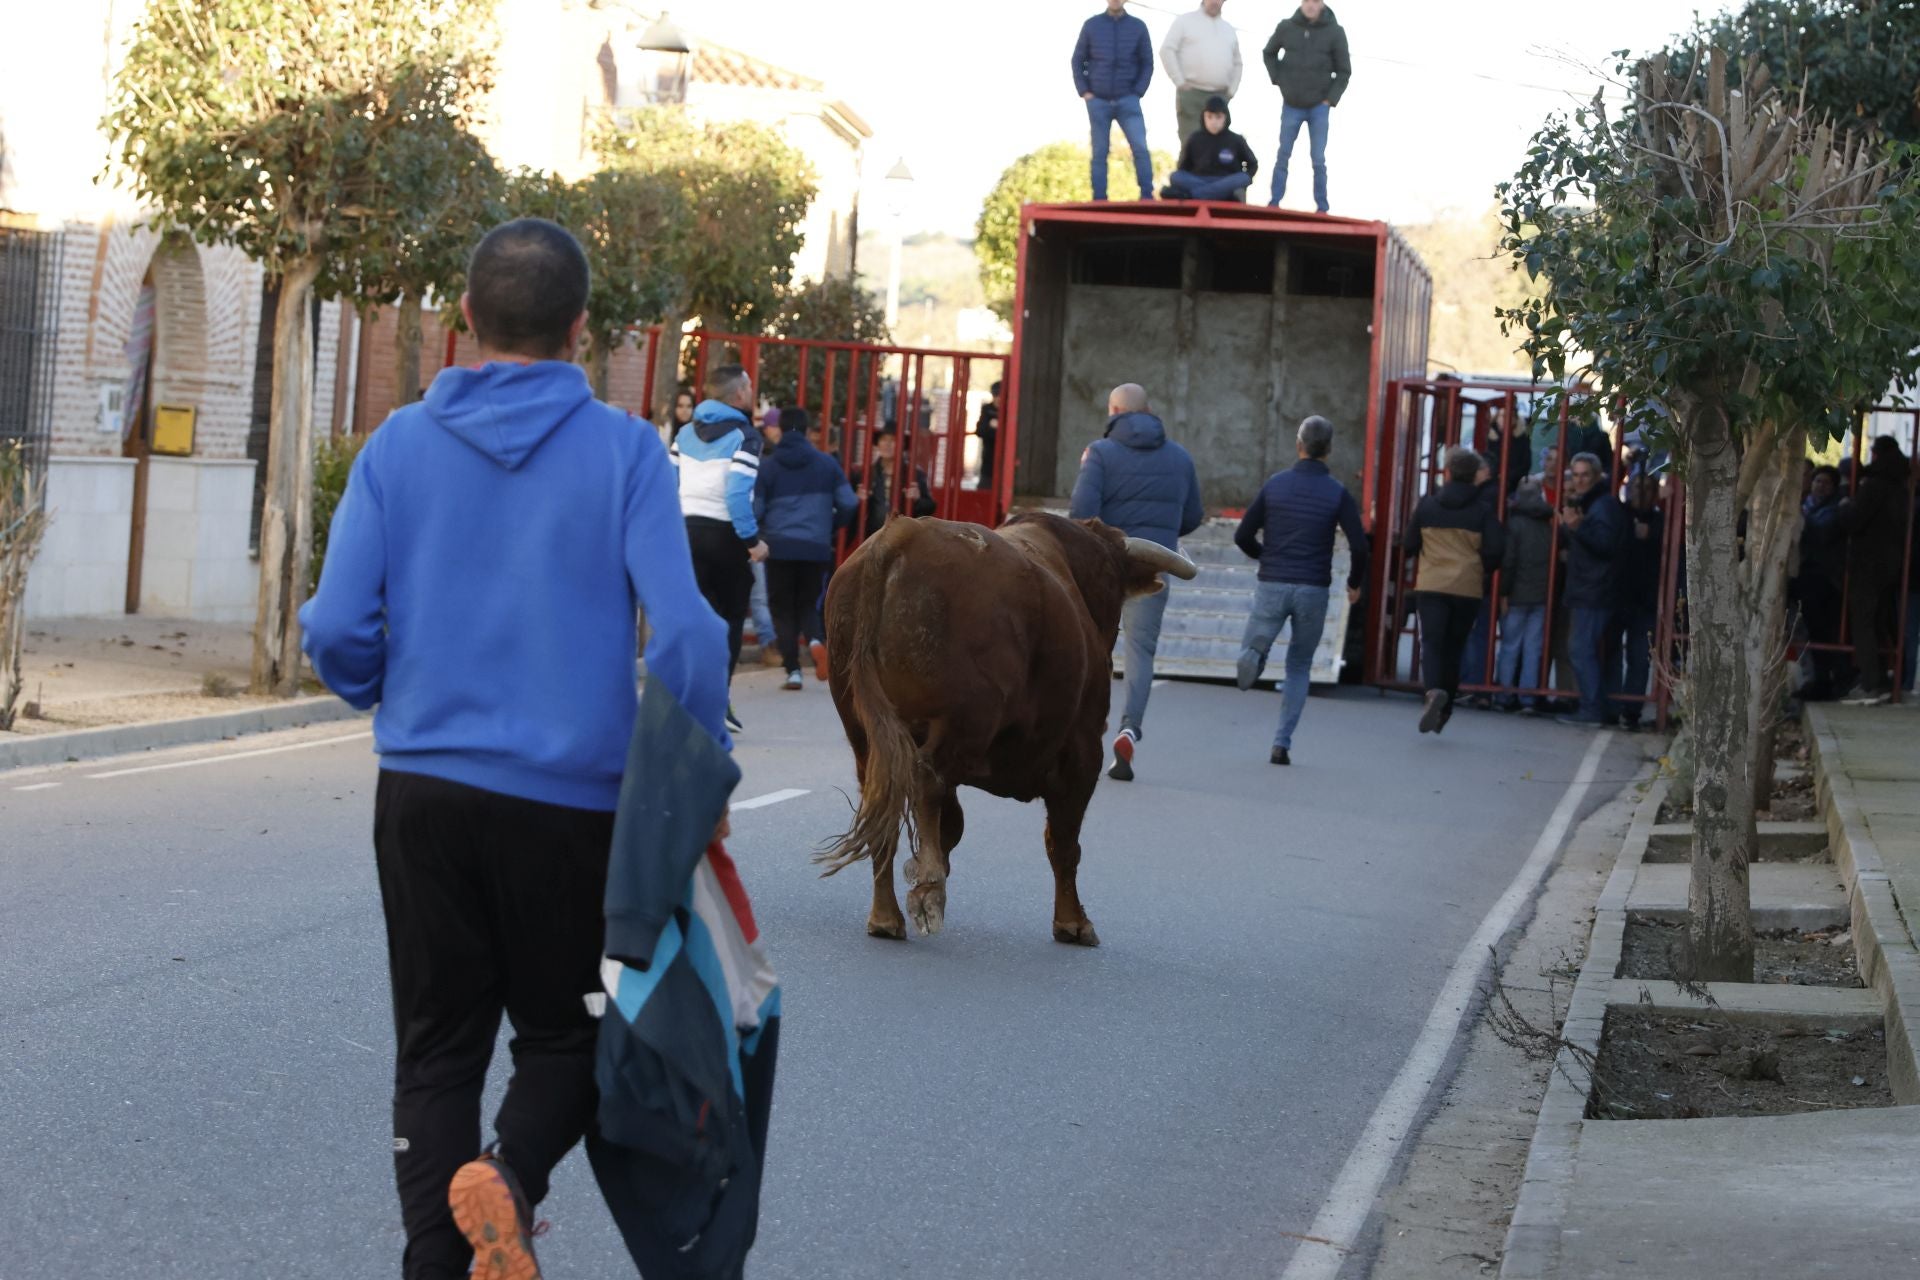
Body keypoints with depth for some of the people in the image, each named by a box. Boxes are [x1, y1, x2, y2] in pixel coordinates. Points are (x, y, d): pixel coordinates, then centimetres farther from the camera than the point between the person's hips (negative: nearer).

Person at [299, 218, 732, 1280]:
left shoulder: (400, 445, -1)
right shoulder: (622, 451, -7)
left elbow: (337, 631, -5)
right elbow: (683, 631, -15)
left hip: (422, 788, 2)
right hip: (570, 797, -2)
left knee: (436, 1049, 13)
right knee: (564, 1032, 14)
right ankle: (512, 1174, -13)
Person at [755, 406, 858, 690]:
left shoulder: (768, 467, 0)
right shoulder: (827, 464, 5)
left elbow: (754, 509, -5)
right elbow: (849, 504, 2)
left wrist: (758, 534, 15)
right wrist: (831, 527, 20)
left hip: (779, 547, -1)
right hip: (816, 547, 1)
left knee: (783, 609, 8)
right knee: (808, 605, 16)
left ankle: (793, 670, -2)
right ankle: (816, 640, -16)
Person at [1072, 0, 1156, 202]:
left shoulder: (1138, 27, 4)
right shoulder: (1091, 25, 4)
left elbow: (1147, 63, 6)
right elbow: (1077, 61, 8)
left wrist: (1138, 92, -4)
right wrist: (1084, 91, -2)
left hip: (1127, 100, -1)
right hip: (1098, 101, 1)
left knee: (1140, 147, -13)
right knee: (1099, 153, 3)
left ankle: (1147, 196, -10)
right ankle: (1099, 199, 5)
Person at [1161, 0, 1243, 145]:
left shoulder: (1229, 29, 20)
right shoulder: (1185, 21, 5)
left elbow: (1236, 63, 27)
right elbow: (1167, 50, -4)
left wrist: (1231, 91, 12)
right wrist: (1180, 83, -10)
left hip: (1220, 97, 5)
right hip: (1191, 95, -5)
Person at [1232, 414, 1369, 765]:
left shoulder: (1275, 483, 2)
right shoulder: (1338, 493, -2)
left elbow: (1243, 535, 4)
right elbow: (1359, 546, -9)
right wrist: (1355, 584, 10)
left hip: (1272, 586, 0)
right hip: (1314, 591, 0)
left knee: (1253, 647, 15)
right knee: (1299, 667, 15)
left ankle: (1253, 657, -25)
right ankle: (1282, 742, 5)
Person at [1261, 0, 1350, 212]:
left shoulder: (1335, 32, -5)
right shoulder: (1286, 27, -2)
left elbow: (1344, 71, 2)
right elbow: (1269, 53, 16)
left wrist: (1331, 99, -6)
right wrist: (1278, 80, 5)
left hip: (1319, 107, -1)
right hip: (1291, 105, 1)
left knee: (1318, 160, 1)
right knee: (1283, 157, 4)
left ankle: (1322, 209, 5)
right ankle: (1274, 204, 8)